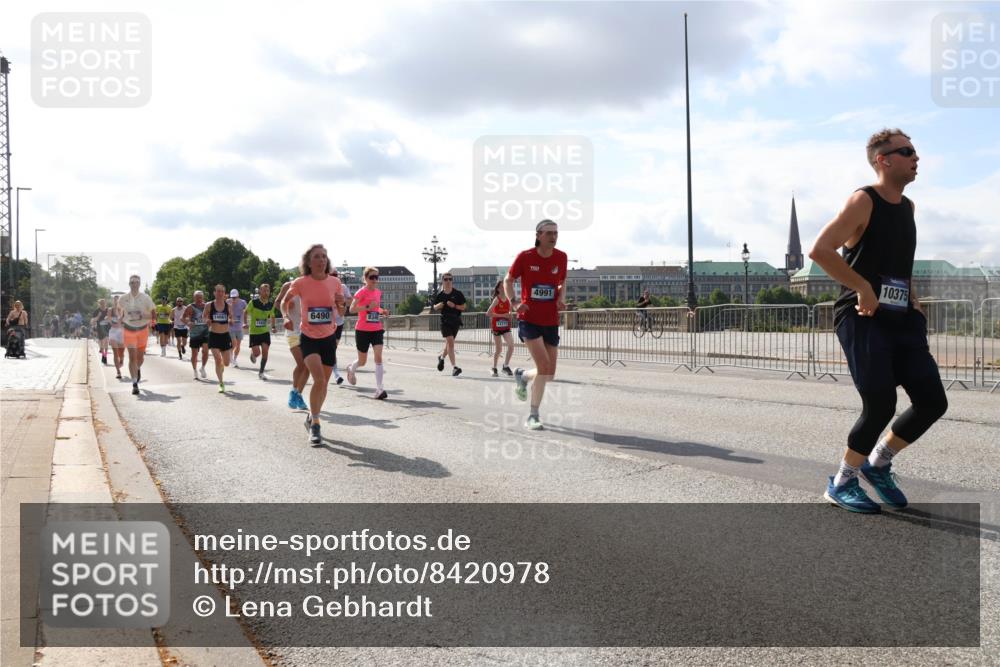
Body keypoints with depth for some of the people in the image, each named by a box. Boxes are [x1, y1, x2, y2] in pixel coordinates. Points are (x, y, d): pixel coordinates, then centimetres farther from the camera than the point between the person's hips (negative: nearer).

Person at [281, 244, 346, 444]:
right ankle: (315, 425, -9)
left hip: (328, 339, 4)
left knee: (323, 384, 12)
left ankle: (311, 418, 36)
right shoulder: (301, 283, -10)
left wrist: (342, 303, -12)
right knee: (319, 379, -22)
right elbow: (285, 301, 9)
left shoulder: (334, 282, -3)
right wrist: (286, 317, -3)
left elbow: (341, 312, 7)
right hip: (308, 338, -4)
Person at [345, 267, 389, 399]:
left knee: (378, 357, -13)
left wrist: (382, 311, 4)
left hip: (377, 330, 4)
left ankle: (379, 389, -13)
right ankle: (351, 368, 45)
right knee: (362, 361, 9)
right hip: (362, 330, -4)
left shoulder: (378, 292, 8)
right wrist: (368, 307, -30)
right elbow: (352, 309, -19)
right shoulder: (362, 292, -10)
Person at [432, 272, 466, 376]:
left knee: (449, 344, 13)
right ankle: (453, 367, -19)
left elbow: (463, 307, 1)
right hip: (445, 321, -1)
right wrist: (438, 306, -9)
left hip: (455, 321, 2)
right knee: (450, 342, -16)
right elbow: (434, 307, 14)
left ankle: (441, 356, 46)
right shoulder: (439, 295, 2)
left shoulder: (458, 294, -2)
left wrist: (454, 306, -16)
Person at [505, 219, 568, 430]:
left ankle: (522, 375, 38)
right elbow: (508, 281, 4)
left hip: (551, 322, 4)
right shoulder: (525, 257, -8)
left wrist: (561, 298, -3)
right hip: (529, 319, -4)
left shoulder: (561, 257, 2)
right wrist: (514, 302, -13)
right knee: (544, 367, -18)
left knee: (549, 374, 5)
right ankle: (533, 416, -3)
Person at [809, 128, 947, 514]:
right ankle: (841, 483, 6)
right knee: (881, 404, -15)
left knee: (932, 401, 1)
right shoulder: (864, 201, -9)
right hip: (862, 317, -8)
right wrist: (863, 288, -19)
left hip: (900, 319, 8)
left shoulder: (907, 207, 16)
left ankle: (878, 464, 22)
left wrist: (912, 300, 15)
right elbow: (819, 250, -21)